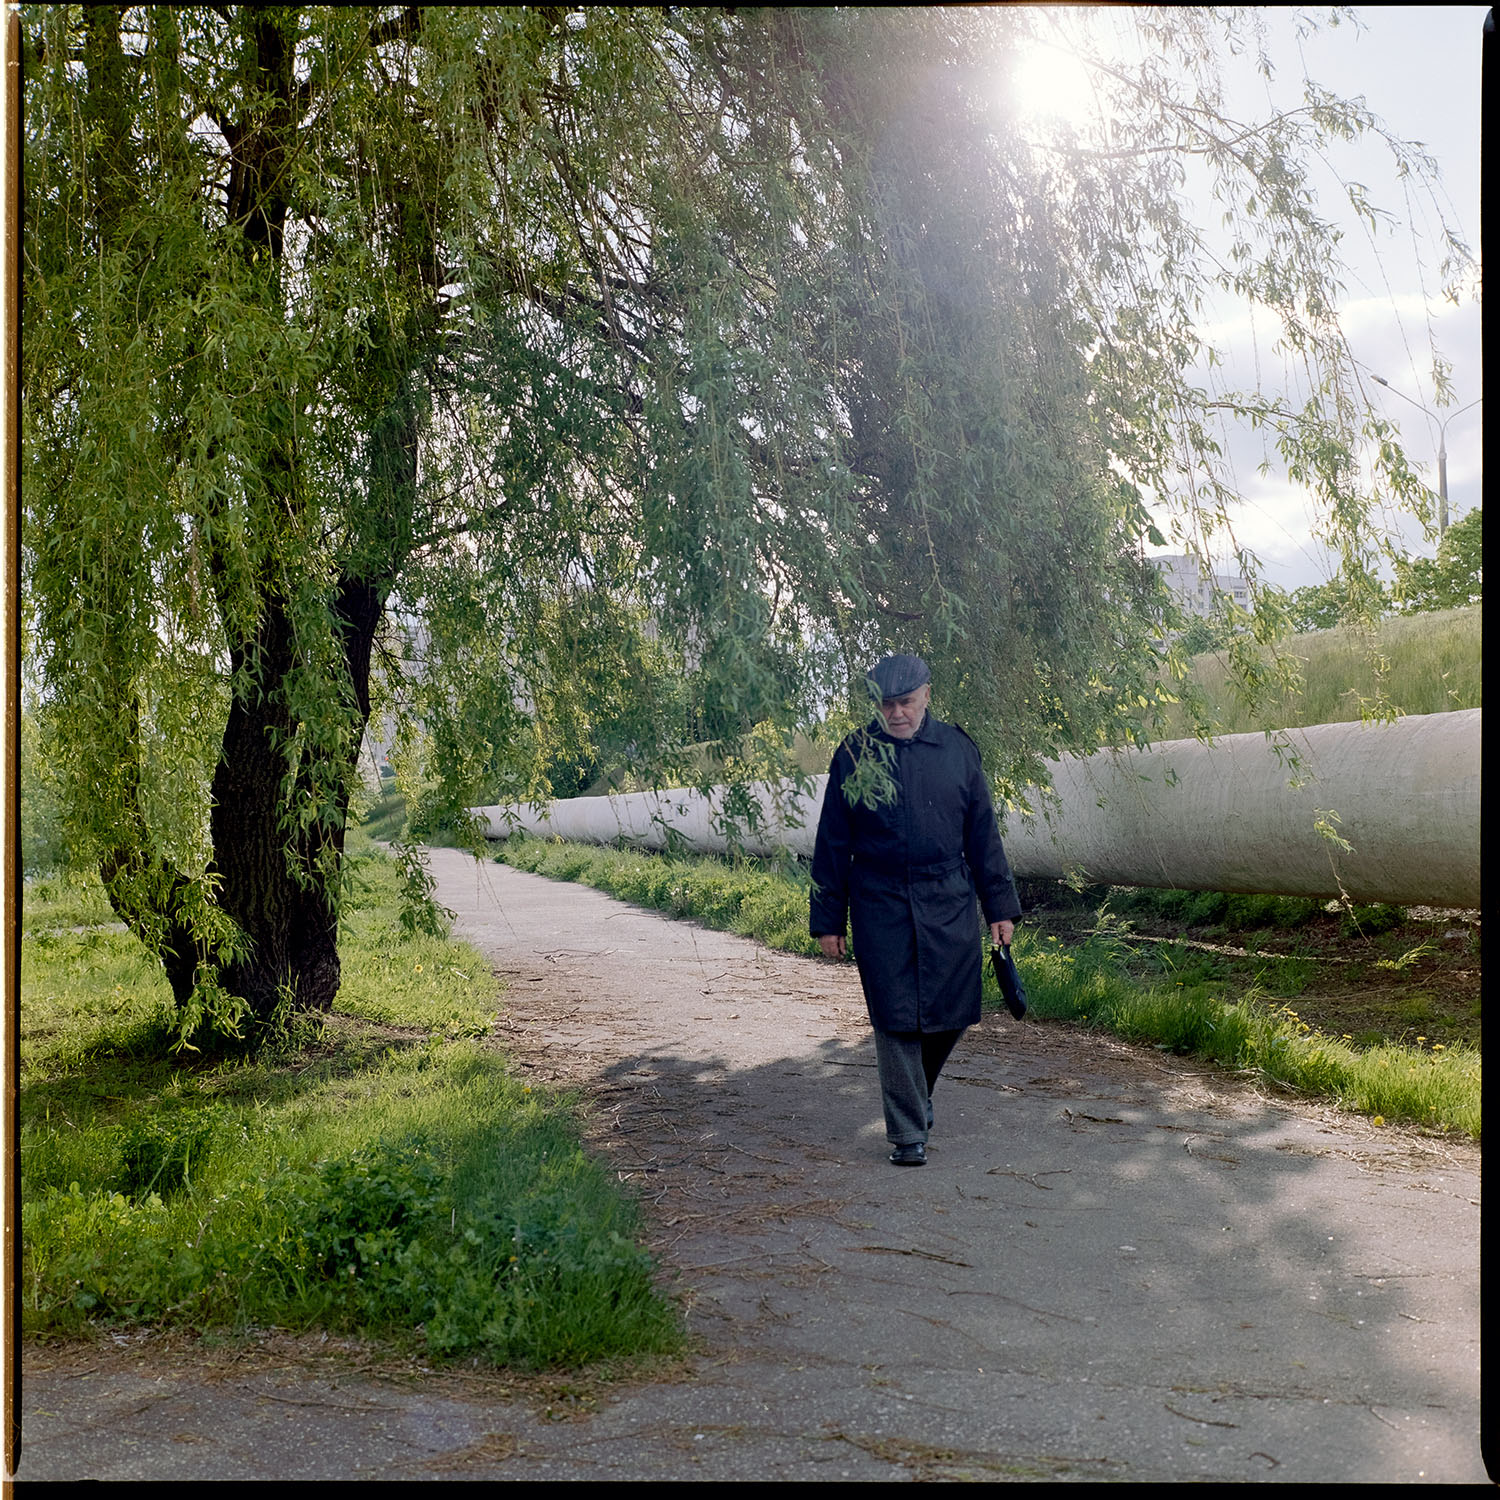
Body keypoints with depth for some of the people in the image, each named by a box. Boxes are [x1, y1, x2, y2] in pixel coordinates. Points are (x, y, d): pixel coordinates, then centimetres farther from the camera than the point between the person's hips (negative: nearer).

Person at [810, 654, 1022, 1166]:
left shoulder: (957, 748, 5)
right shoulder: (853, 755, -1)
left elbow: (982, 832, 10)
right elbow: (832, 844, 3)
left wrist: (1000, 906, 7)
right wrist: (827, 921, 1)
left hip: (950, 904, 2)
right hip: (880, 908, -2)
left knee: (953, 1013, 5)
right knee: (896, 1022, -1)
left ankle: (917, 1091, 34)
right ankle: (908, 1133, 12)